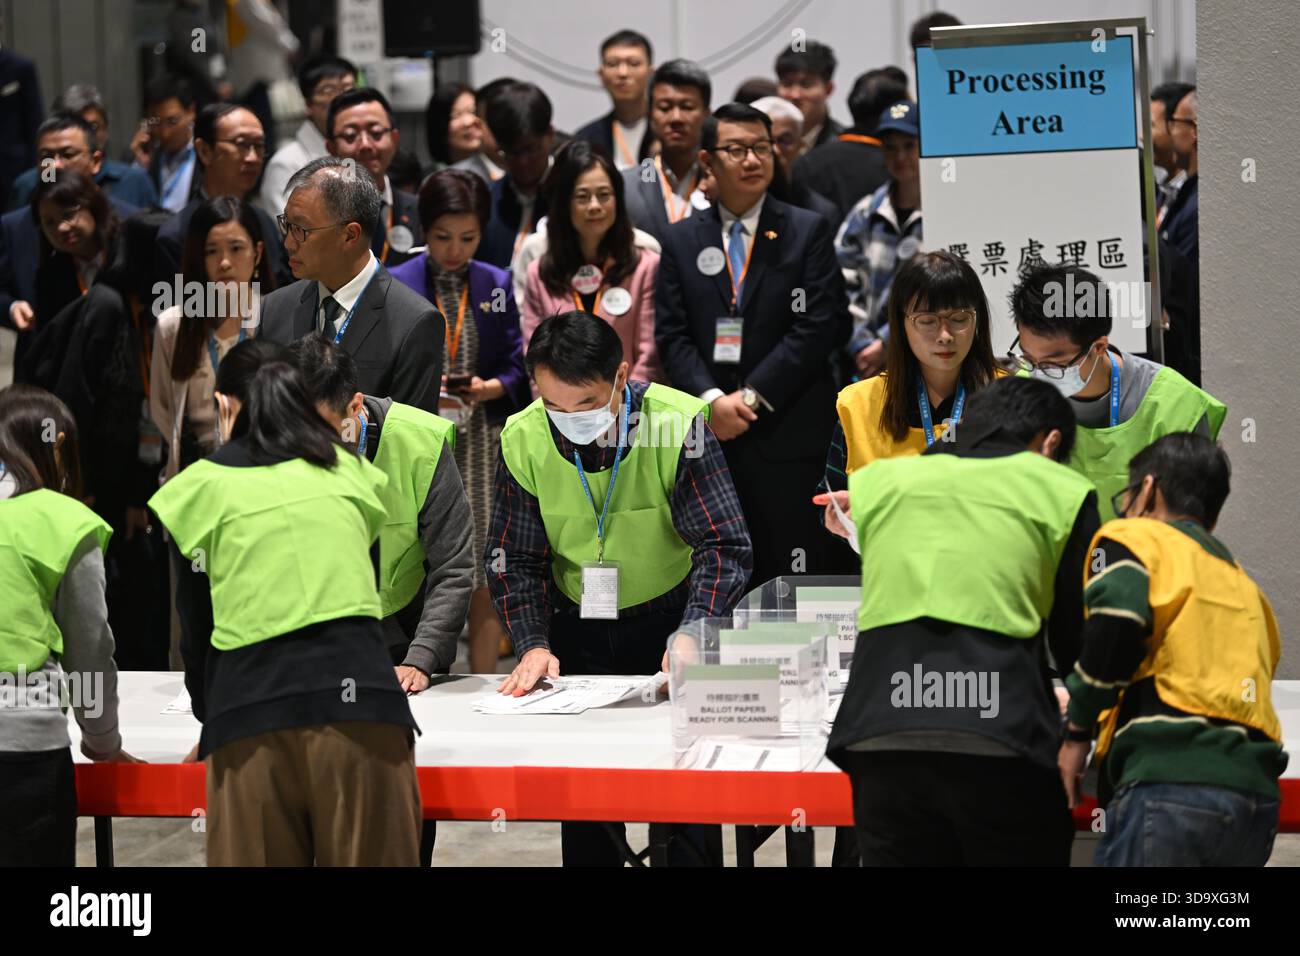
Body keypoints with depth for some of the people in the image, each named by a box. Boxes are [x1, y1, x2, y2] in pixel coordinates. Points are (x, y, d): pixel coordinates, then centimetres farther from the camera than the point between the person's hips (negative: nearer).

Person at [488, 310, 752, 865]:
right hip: (577, 628, 2)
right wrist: (533, 644, -21)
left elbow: (725, 546, -22)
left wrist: (690, 637, -36)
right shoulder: (524, 440, -13)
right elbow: (515, 559, -6)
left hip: (671, 616, -2)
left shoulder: (677, 425, -22)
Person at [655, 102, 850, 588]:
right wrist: (712, 399, -10)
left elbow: (817, 328, -4)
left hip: (786, 437, -2)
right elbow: (672, 335, 6)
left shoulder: (807, 232, 5)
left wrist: (751, 397, -10)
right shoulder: (681, 241, 12)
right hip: (707, 435, 2)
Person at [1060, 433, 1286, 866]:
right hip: (1256, 792, 7)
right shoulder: (1240, 581, 31)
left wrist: (1077, 731, -2)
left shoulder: (1134, 536, 10)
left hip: (1171, 785, -7)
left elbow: (1117, 620, -11)